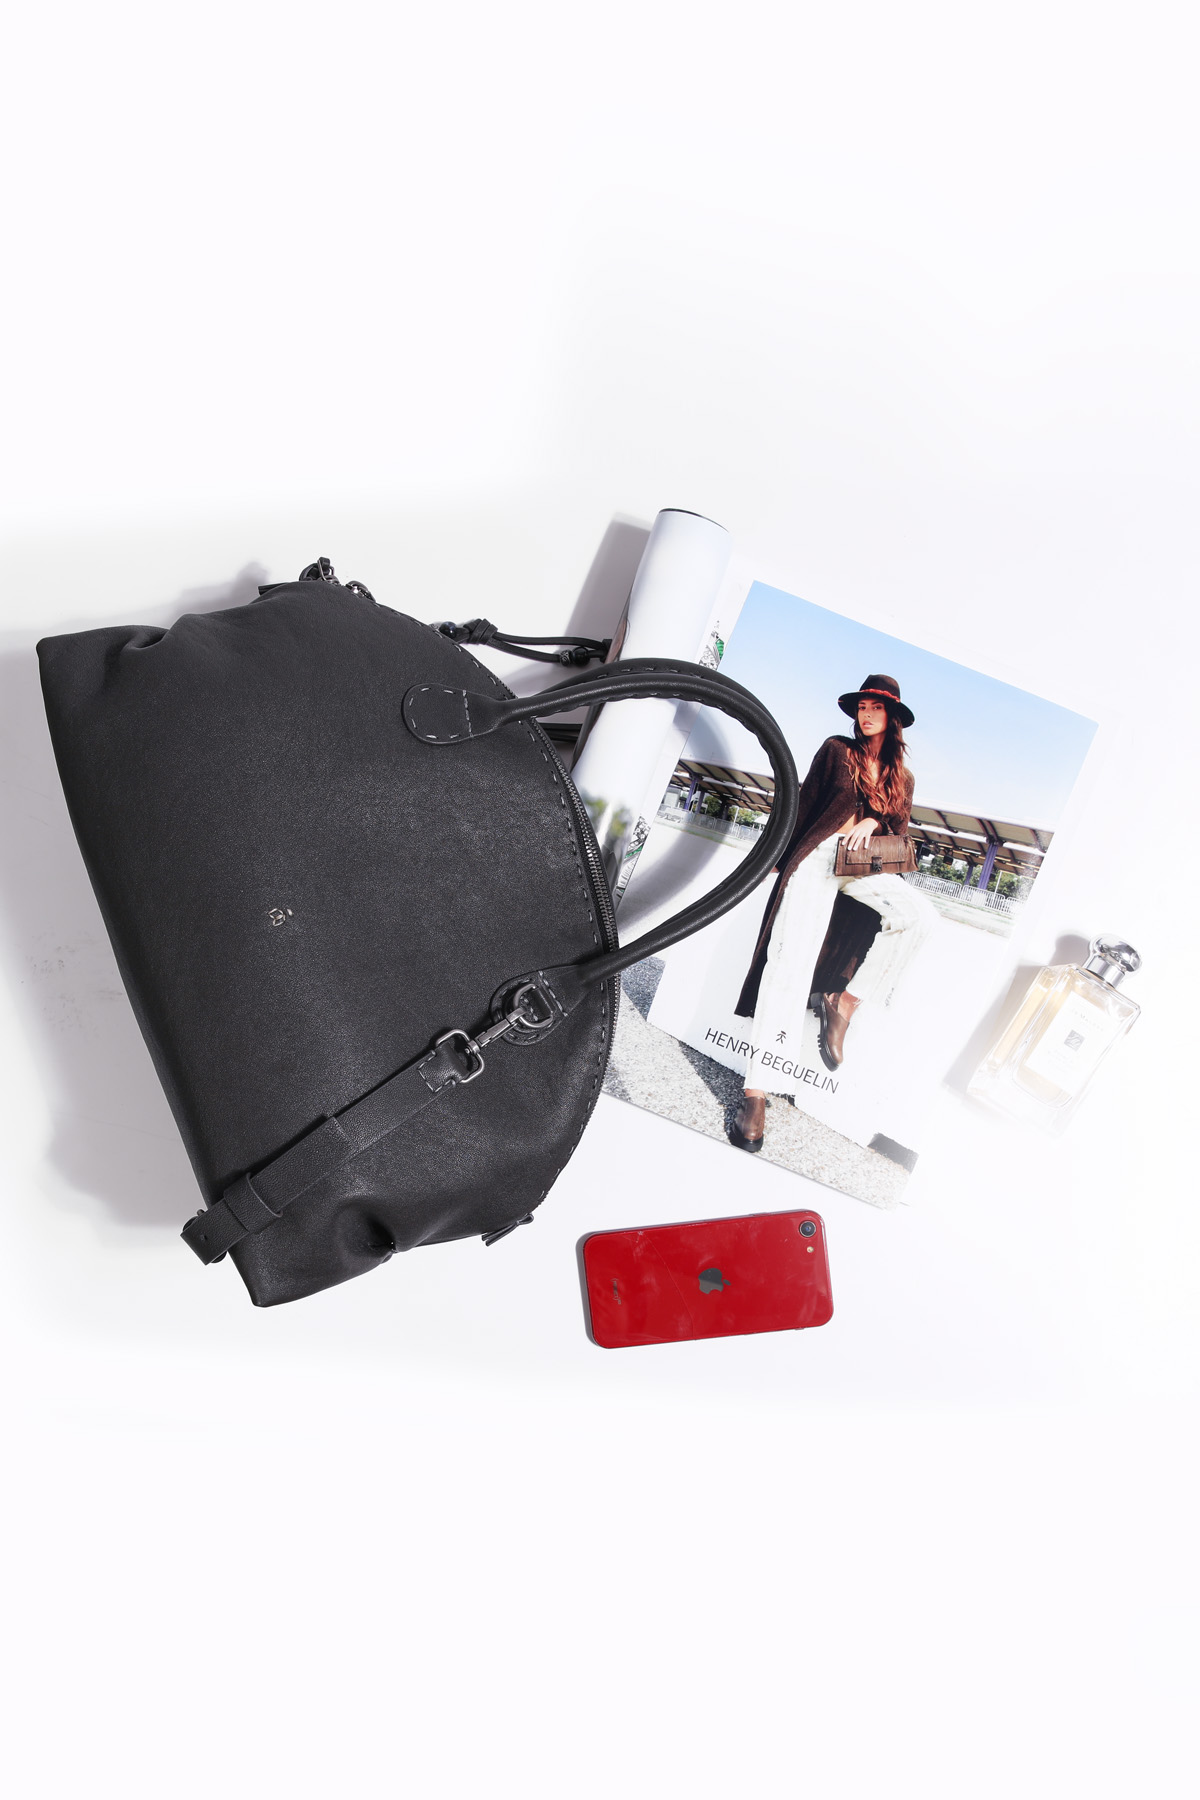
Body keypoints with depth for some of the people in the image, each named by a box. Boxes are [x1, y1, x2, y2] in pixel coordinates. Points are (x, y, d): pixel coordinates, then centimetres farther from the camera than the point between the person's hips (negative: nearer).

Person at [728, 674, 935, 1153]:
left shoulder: (901, 776, 18)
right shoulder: (837, 751, 12)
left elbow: (900, 829, 18)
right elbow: (805, 803, 12)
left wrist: (874, 821, -4)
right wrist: (790, 859, 5)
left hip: (866, 864, 3)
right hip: (820, 853, -3)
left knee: (918, 913, -27)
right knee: (793, 957, -19)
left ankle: (845, 1002, -15)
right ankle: (756, 1091, -24)